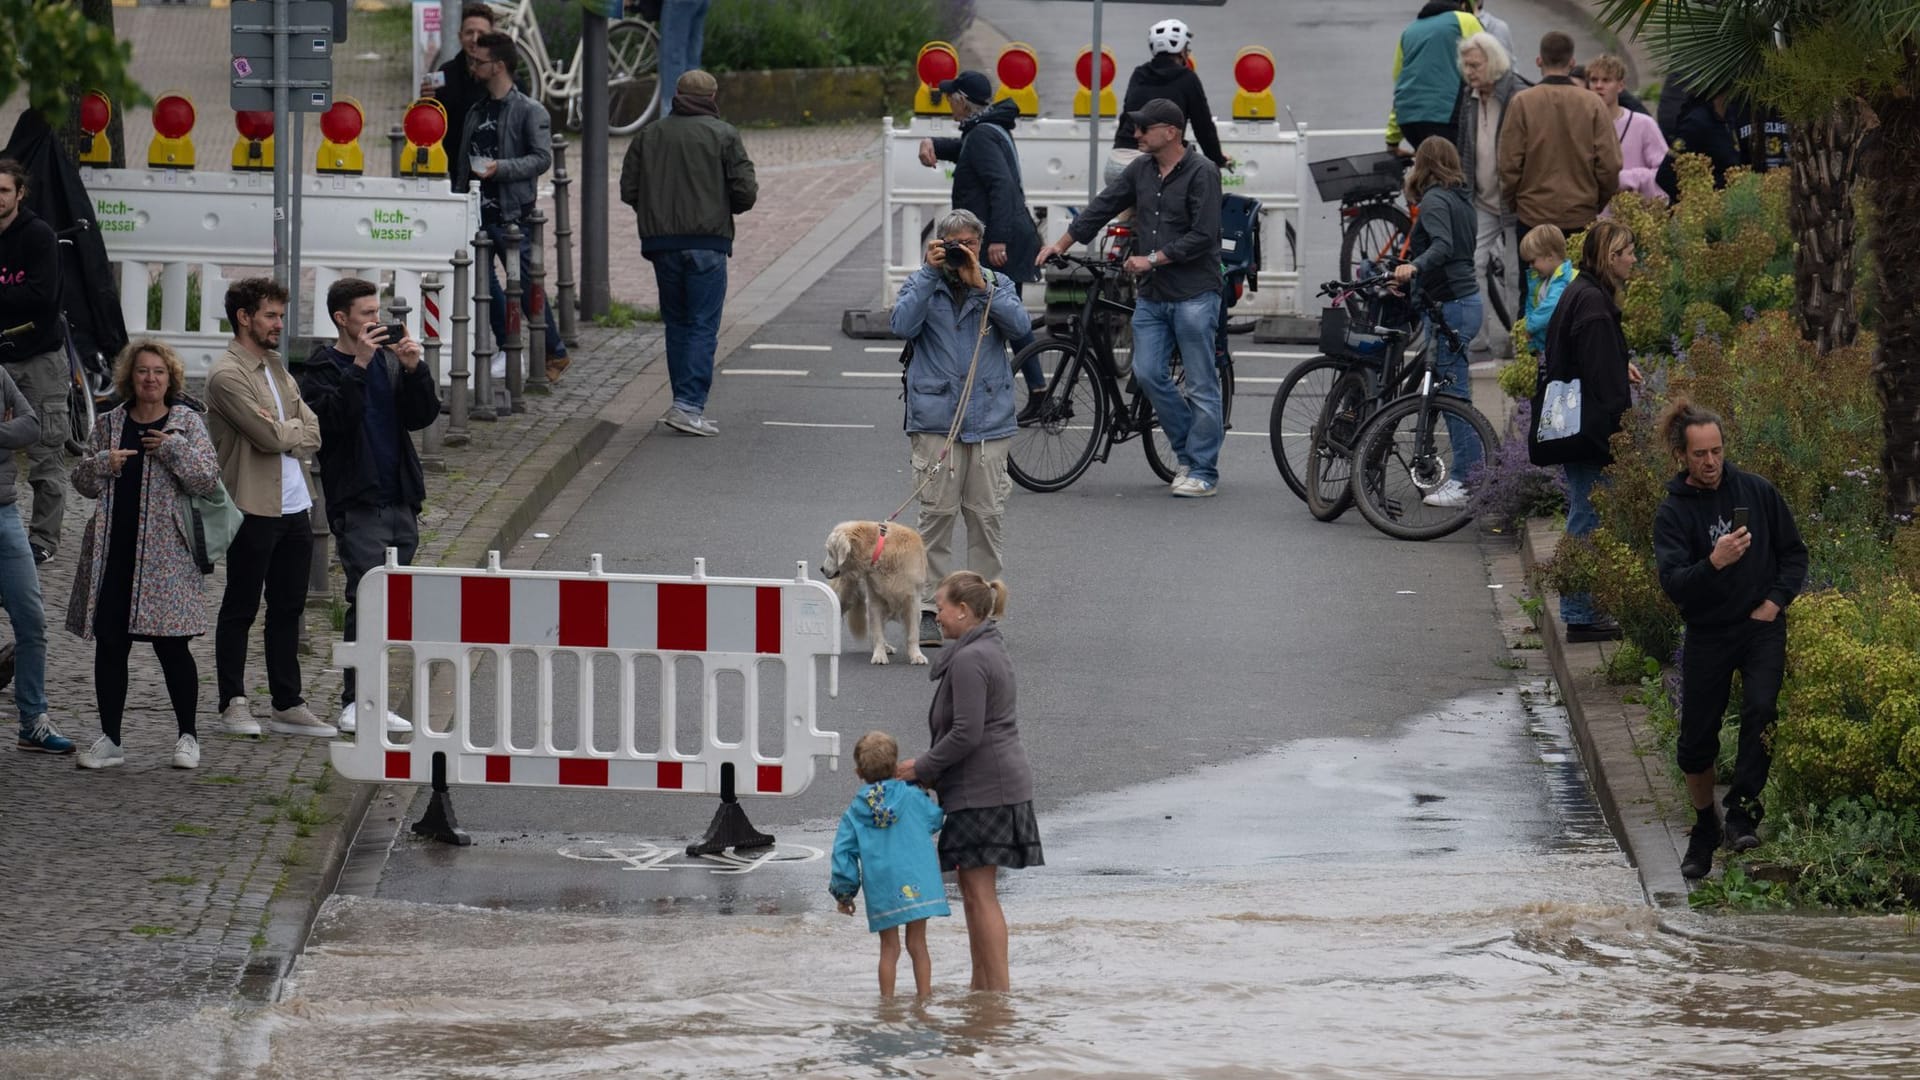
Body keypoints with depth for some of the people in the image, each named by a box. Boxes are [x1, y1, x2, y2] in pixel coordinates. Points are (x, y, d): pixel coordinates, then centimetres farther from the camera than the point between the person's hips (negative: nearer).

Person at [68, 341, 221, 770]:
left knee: (171, 645, -3)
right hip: (112, 551, 3)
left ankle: (187, 736, 10)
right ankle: (109, 739, 12)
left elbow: (207, 480, -4)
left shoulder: (186, 423, 2)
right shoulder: (110, 425, 10)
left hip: (165, 552, -3)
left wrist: (174, 449, -16)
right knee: (110, 644, 4)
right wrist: (102, 464, -9)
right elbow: (82, 482, 11)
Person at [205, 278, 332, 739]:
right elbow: (269, 437, -19)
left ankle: (288, 704, 14)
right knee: (240, 609, 1)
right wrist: (291, 430, 0)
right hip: (254, 507, -8)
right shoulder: (227, 375, -12)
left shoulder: (275, 368, 16)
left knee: (288, 610, 10)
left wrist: (281, 431, -8)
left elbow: (314, 432, 9)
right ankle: (233, 704, 7)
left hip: (293, 506, 8)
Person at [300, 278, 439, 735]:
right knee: (366, 599, -13)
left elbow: (423, 417, 7)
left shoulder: (389, 361, 14)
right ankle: (355, 702, -11)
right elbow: (329, 418, -19)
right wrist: (358, 367, -23)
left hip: (400, 502, 6)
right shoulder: (322, 369, -2)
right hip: (357, 504, -6)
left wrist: (414, 370, -8)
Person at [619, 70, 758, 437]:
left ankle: (687, 404, 15)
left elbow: (628, 191, 6)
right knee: (703, 325, -3)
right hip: (707, 241, -4)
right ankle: (689, 406, -14)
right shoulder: (723, 135, -2)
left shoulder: (648, 136, 9)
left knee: (677, 324, 14)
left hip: (661, 243, 4)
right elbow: (745, 191, -6)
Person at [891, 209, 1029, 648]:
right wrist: (931, 273, -10)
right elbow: (902, 325, -11)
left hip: (989, 418, 2)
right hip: (935, 421, -2)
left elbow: (1020, 325, -6)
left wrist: (979, 285, -12)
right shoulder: (922, 284, 7)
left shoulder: (997, 285, 11)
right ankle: (929, 610, -2)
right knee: (936, 515, -5)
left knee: (987, 517, 2)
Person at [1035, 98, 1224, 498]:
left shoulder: (1202, 173, -11)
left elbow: (1202, 236, -16)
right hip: (1152, 294, 7)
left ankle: (1203, 472, 2)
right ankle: (1188, 449, 18)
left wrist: (1151, 259, -15)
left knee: (1201, 383, -3)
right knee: (1148, 374, 1)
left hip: (1194, 293, -7)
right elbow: (1103, 207, 16)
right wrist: (1061, 244, 12)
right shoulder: (1142, 169, 10)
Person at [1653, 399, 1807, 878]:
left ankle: (1743, 810, -15)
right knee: (1696, 739, 3)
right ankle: (1704, 829, 24)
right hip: (1707, 635, 0)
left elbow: (1794, 552, 11)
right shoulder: (1673, 512, -7)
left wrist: (1775, 600, -3)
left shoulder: (1757, 492, -1)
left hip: (1761, 627, 0)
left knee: (1761, 711, -23)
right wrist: (1714, 563, -36)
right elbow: (1673, 583, -18)